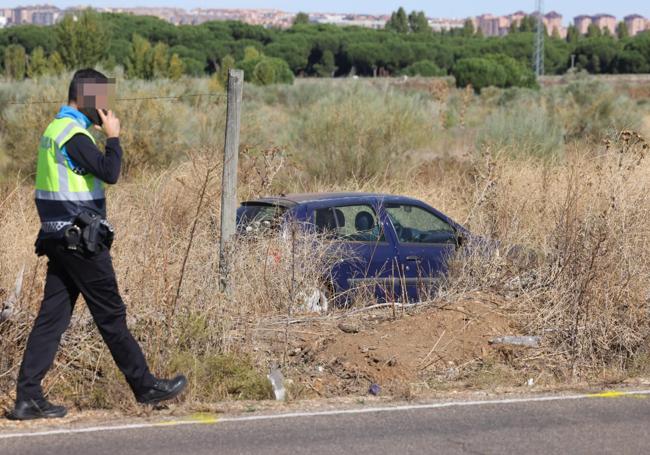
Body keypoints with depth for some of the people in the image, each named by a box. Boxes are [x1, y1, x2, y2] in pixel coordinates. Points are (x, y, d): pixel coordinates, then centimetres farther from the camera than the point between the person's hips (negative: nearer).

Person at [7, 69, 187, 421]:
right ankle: (145, 387, 10)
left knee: (52, 318, 5)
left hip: (58, 239, 9)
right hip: (81, 241, -9)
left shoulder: (54, 129, 16)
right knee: (111, 315, 0)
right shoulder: (73, 134, -15)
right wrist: (113, 137, -9)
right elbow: (109, 173, -22)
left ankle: (28, 397, 2)